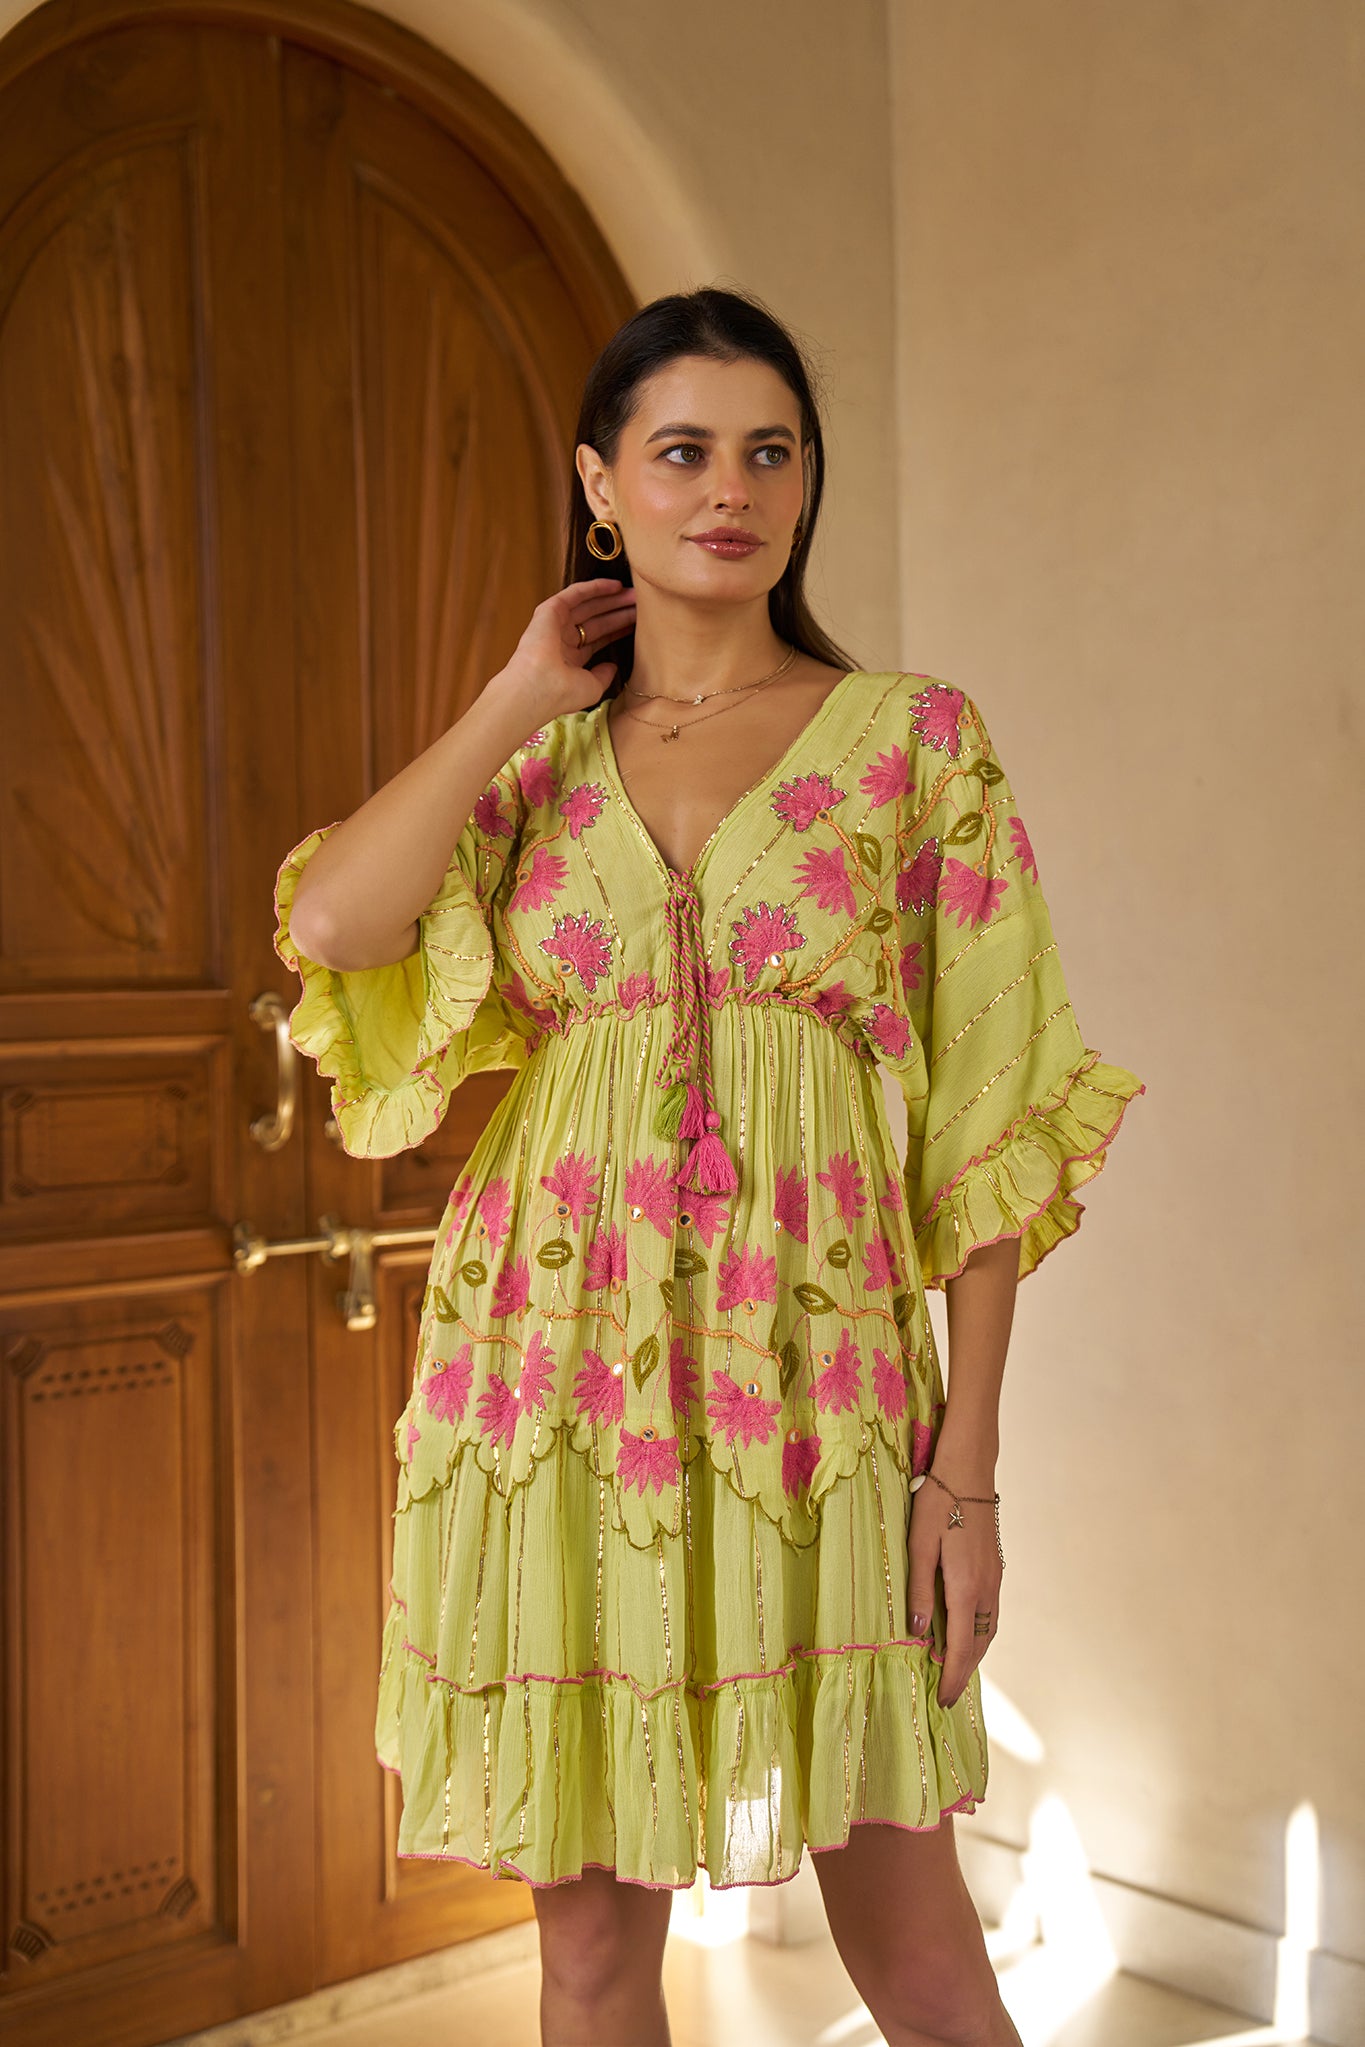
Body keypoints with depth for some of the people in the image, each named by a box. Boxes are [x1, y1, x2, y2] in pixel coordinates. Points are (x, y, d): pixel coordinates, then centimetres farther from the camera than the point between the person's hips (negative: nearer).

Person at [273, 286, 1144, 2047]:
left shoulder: (916, 739, 2)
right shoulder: (532, 763, 9)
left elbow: (986, 1121, -1)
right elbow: (334, 922, -11)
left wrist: (968, 1461, -6)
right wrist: (524, 696, -1)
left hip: (814, 1375, -2)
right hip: (560, 1362, 2)